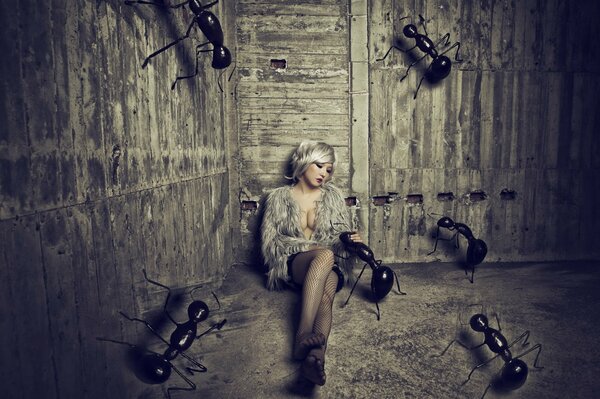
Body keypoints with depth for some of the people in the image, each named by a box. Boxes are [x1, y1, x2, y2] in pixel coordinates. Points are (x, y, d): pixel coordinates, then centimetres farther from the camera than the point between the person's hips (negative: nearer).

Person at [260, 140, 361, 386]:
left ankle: (316, 356, -56)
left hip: (331, 266, 2)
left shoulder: (332, 195, 12)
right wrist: (307, 247, -14)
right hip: (294, 264, -2)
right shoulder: (279, 198, 6)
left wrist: (350, 240, -17)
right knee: (325, 255, -37)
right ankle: (304, 336, -49)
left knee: (326, 293, -34)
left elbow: (341, 233, 9)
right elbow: (269, 242, 0)